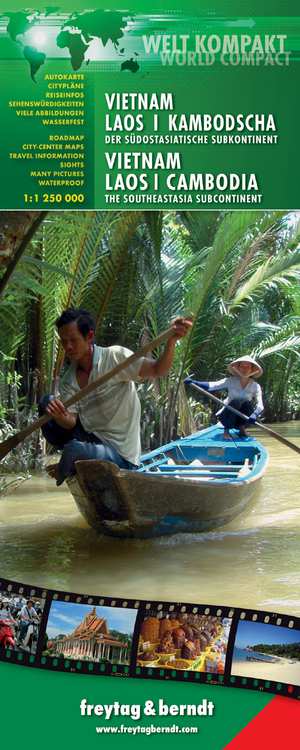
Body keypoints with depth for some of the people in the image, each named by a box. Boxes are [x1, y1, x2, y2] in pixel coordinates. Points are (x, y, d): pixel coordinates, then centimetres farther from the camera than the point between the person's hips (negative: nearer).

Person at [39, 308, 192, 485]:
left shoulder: (114, 356, -13)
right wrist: (61, 418, -31)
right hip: (90, 438, 6)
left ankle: (63, 472, 4)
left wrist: (172, 340, -39)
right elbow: (71, 422, -7)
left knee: (73, 450, -34)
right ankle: (74, 464, 9)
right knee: (47, 402, -1)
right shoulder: (68, 380, 3)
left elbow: (157, 370, -21)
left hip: (121, 455, -6)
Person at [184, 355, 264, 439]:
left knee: (248, 403, -27)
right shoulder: (231, 381, -7)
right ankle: (226, 430, -20)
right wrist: (193, 382, -35)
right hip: (228, 416, -1)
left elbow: (260, 405, -18)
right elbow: (212, 386, -20)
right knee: (236, 402, -30)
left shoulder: (255, 386, -5)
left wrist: (254, 415, -39)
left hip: (242, 417, 1)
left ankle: (241, 428, -6)